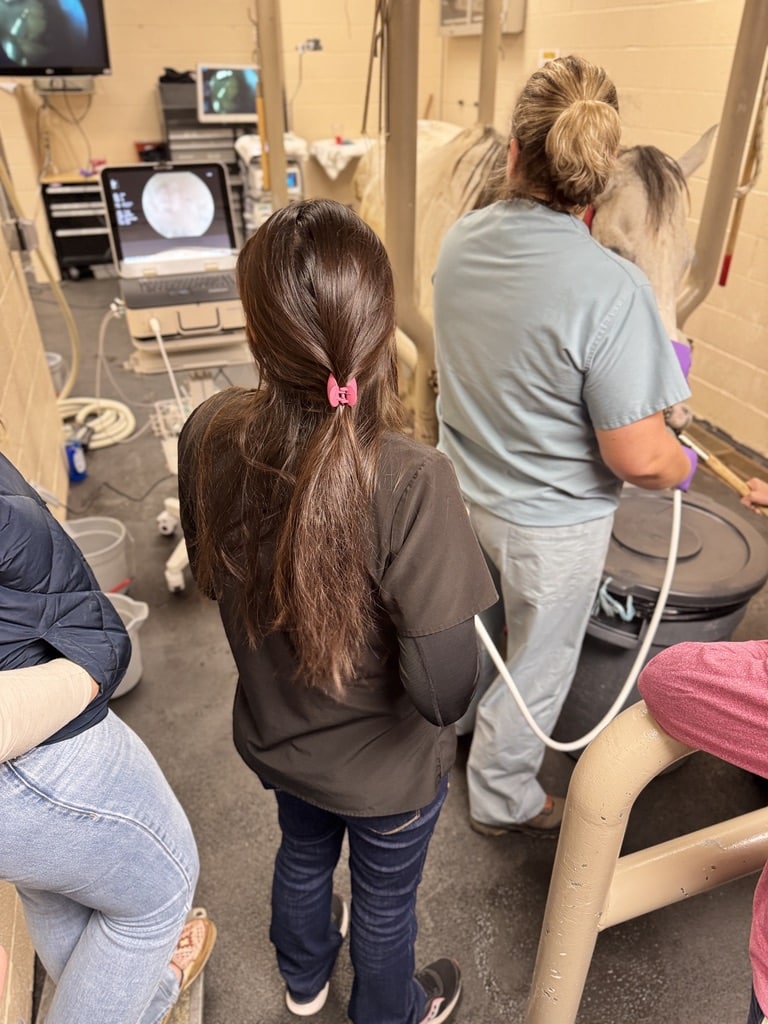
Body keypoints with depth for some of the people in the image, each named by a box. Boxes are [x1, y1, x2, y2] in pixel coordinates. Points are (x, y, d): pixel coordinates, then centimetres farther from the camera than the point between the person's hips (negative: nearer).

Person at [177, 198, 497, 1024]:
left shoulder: (207, 435, -22)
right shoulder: (408, 479, -37)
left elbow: (210, 577, -5)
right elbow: (445, 689, -32)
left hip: (272, 738, 4)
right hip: (385, 769, -4)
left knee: (302, 853, 35)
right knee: (385, 900, 27)